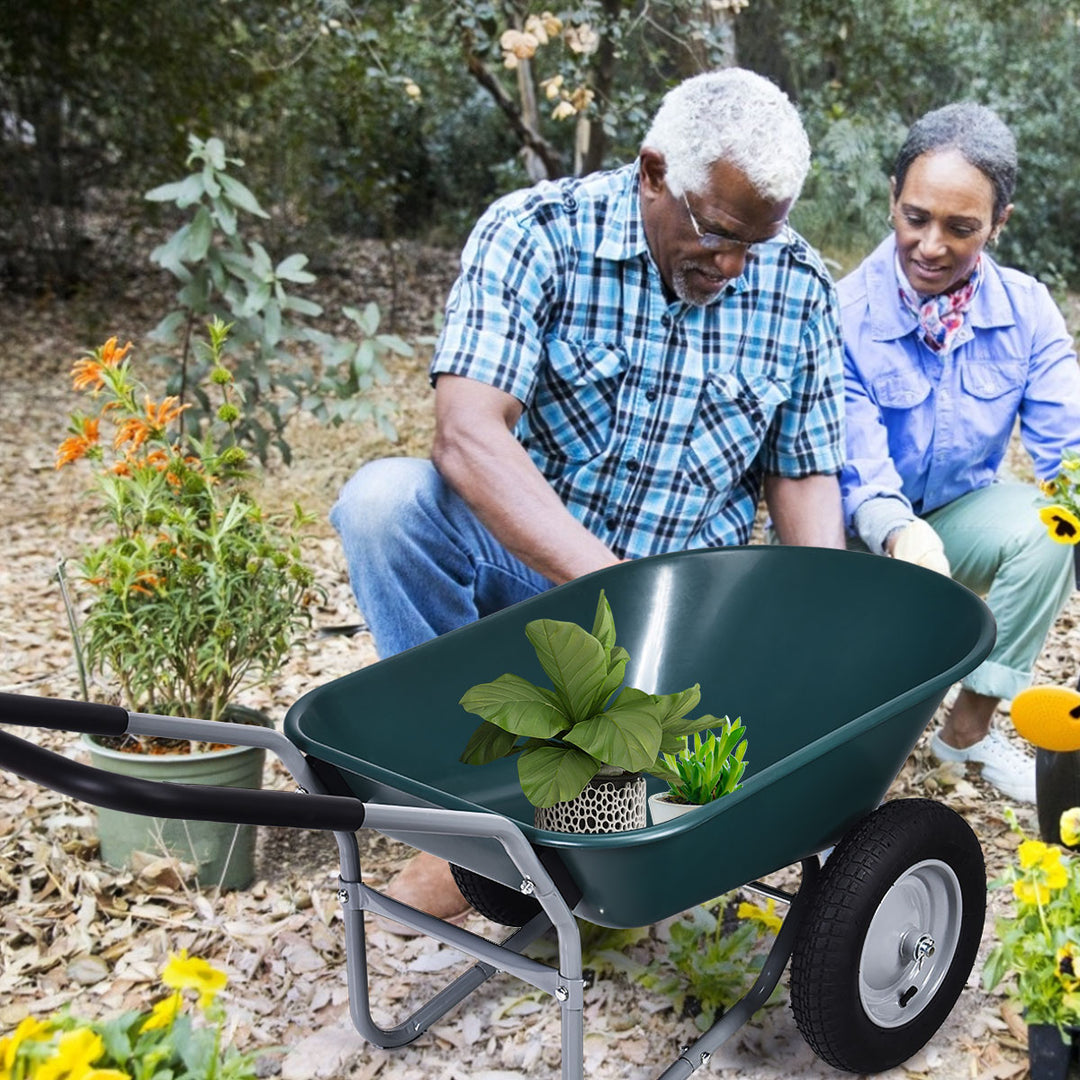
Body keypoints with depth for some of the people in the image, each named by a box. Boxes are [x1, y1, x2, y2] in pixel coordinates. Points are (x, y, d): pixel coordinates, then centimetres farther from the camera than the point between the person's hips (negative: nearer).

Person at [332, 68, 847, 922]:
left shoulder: (798, 288, -2)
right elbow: (467, 435, -28)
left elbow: (805, 477, 5)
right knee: (384, 498, -31)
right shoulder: (536, 235, -15)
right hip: (522, 556, -2)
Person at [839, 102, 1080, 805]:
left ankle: (971, 726, -8)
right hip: (861, 531, -3)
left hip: (957, 517, 3)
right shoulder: (842, 317, -20)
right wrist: (900, 535, -50)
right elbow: (856, 470, -28)